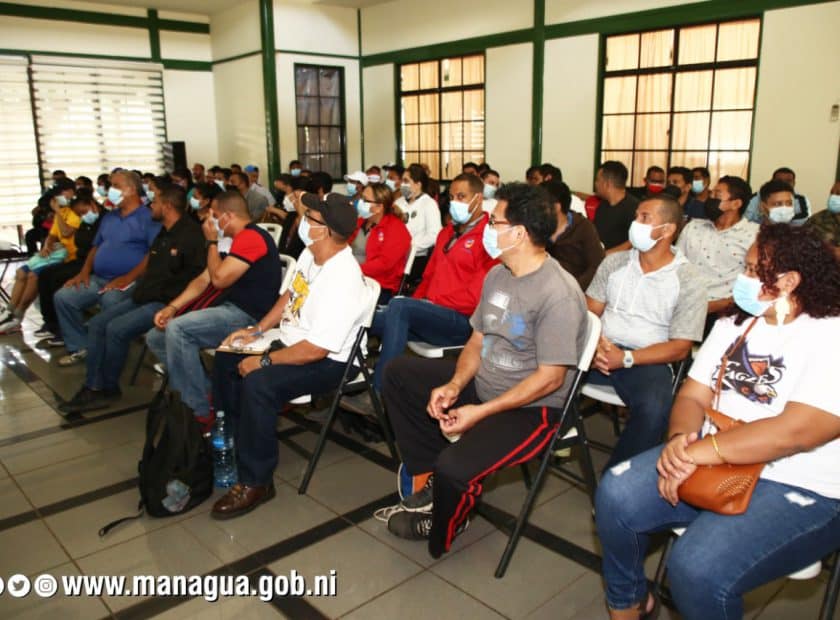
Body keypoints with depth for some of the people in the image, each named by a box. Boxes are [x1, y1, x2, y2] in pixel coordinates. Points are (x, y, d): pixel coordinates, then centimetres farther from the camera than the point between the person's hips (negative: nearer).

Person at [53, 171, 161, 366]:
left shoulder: (148, 217, -5)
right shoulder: (109, 217, 22)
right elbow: (96, 246, 27)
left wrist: (128, 278, -22)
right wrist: (84, 271, 8)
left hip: (127, 282, -8)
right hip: (97, 279, 8)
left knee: (110, 301, -36)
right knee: (63, 297, -6)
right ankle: (80, 346, 5)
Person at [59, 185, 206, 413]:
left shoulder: (191, 234, -14)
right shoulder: (163, 233, 17)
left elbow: (197, 276, -21)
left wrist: (171, 305, -21)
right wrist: (140, 290, 14)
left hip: (165, 303, -10)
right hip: (145, 297, 10)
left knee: (116, 329, -22)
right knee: (97, 324, 1)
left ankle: (109, 389, -2)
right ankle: (93, 386, 3)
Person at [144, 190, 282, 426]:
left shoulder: (251, 237, -13)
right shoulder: (236, 240, 20)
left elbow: (219, 279, -18)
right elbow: (203, 280, 16)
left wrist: (212, 242, -2)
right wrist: (172, 307, 4)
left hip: (247, 316, -11)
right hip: (229, 310, 11)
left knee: (177, 329, -28)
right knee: (156, 337, 5)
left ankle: (201, 413, -18)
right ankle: (203, 393, -2)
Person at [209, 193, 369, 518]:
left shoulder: (342, 280, -31)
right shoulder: (311, 254, -1)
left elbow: (315, 350, -31)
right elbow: (289, 296, 16)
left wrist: (264, 361, -21)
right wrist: (256, 330, 8)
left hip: (326, 361, -10)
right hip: (291, 342, 10)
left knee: (257, 382, -31)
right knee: (226, 359, 10)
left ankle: (256, 483, -16)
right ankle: (229, 440, 25)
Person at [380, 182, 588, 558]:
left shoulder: (558, 294, -23)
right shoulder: (497, 275, 4)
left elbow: (550, 379, -23)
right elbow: (477, 341, 10)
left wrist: (480, 412, -24)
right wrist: (454, 385, -8)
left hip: (531, 408, -9)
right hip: (482, 384, 9)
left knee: (453, 468, -30)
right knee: (398, 373, 8)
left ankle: (439, 536, 8)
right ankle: (431, 483, 7)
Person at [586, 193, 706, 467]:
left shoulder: (688, 280, -3)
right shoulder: (614, 262, 9)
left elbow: (680, 348, -5)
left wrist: (626, 359, -17)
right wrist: (595, 344, -15)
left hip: (647, 361, -3)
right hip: (602, 350, 4)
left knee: (654, 409, -35)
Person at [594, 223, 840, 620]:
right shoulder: (734, 325, 10)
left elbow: (795, 431, -25)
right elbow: (693, 396, 6)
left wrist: (699, 452, -24)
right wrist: (680, 441, -16)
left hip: (799, 490, -6)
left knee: (698, 569, -28)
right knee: (616, 495, -13)